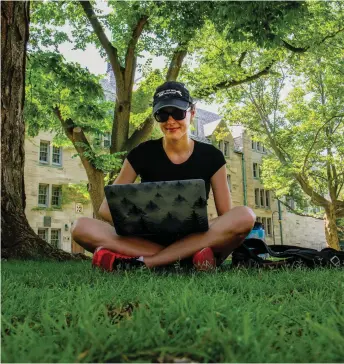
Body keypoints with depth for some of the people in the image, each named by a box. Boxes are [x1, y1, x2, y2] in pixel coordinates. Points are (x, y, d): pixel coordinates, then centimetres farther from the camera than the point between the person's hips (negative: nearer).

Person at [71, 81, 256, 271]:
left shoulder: (211, 156, 1)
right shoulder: (143, 153, 0)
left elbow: (226, 215, -1)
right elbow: (106, 207, -1)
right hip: (148, 239, 0)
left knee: (245, 216, -30)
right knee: (81, 227, -25)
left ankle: (142, 261, -30)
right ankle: (190, 257, -32)